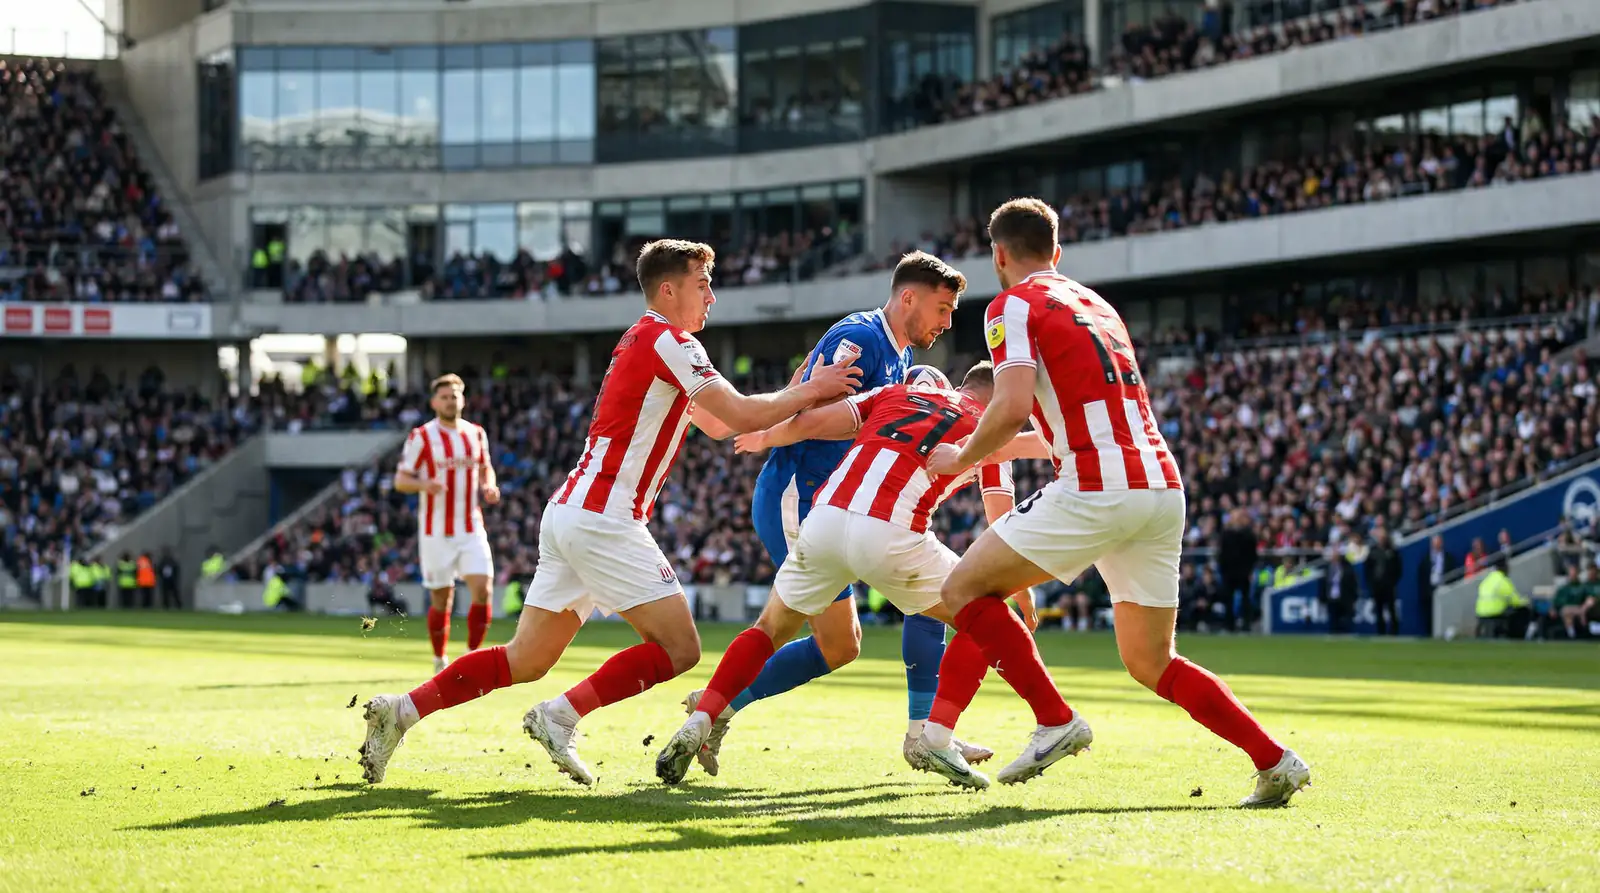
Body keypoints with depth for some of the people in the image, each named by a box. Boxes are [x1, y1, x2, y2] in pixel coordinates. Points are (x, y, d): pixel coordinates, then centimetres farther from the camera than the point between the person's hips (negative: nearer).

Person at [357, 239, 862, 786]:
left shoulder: (645, 340, 21)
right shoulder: (667, 341, -9)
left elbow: (718, 423, 26)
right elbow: (742, 417, -14)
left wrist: (800, 392, 18)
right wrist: (810, 392, -1)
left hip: (570, 512, 10)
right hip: (603, 520, -10)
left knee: (525, 661, 11)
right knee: (678, 648, -7)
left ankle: (401, 711, 6)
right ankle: (561, 717, -11)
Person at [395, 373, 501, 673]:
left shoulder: (476, 433, 7)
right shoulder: (421, 437, -5)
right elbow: (400, 480, -5)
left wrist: (489, 486, -1)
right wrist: (424, 485, -26)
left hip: (472, 529, 3)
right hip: (436, 533, -3)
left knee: (482, 590, -12)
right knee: (442, 600, 3)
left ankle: (472, 657, 0)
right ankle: (439, 661, 21)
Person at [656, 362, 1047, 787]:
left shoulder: (899, 393, 26)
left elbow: (811, 423, 16)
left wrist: (761, 438, 35)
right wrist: (1024, 596, 29)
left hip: (825, 518, 4)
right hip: (890, 536, -4)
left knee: (770, 628, 24)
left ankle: (697, 725, 7)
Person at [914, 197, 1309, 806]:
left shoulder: (1013, 306, 1)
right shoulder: (1096, 305, 26)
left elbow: (1012, 408, -14)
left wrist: (960, 458, 3)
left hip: (1098, 491, -8)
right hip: (1164, 488, 8)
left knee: (964, 589, 5)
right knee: (1151, 662, 15)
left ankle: (1055, 722, -3)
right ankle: (1275, 762, 4)